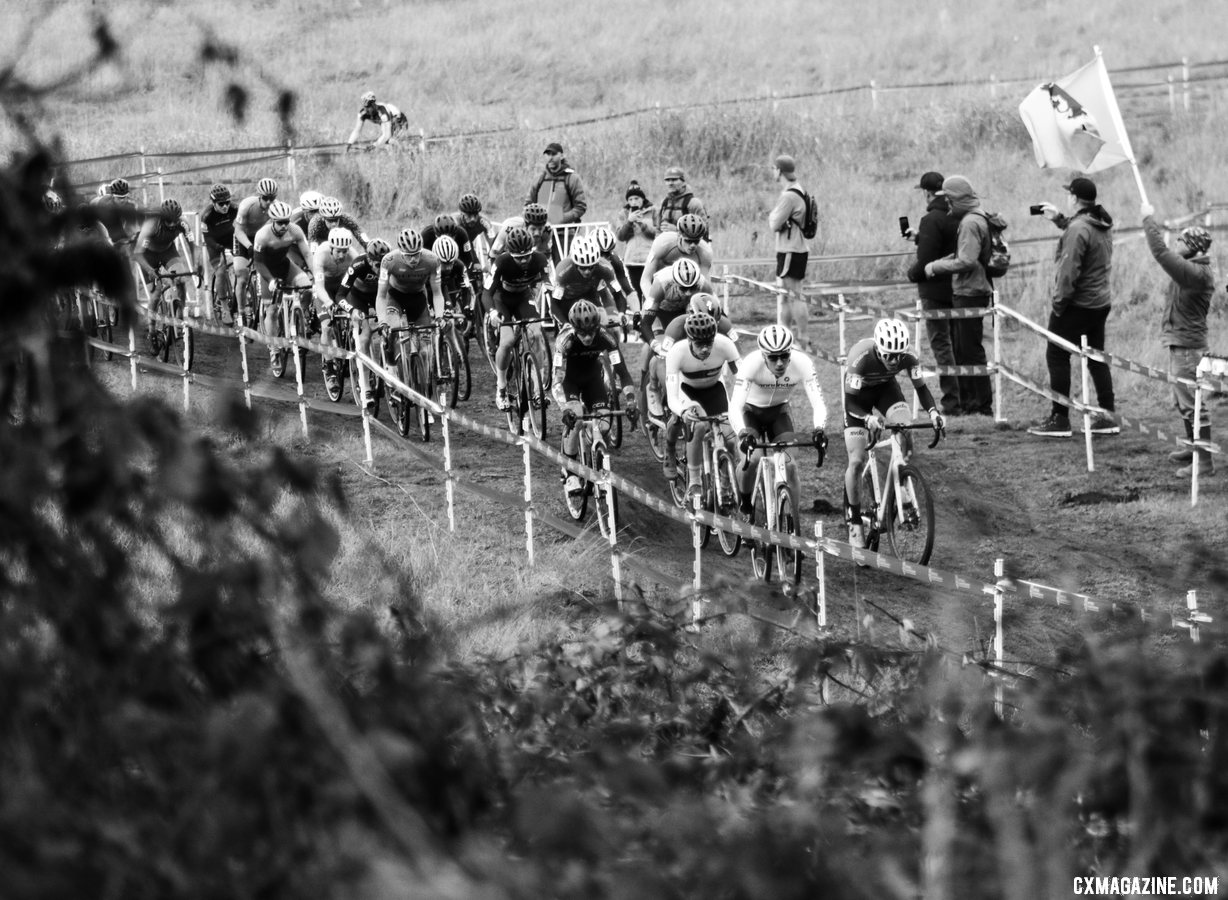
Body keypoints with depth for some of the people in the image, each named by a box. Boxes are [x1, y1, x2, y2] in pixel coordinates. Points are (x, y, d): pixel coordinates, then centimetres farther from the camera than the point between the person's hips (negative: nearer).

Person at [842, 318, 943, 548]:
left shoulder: (908, 357, -29)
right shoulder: (861, 358, -39)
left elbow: (920, 387, -17)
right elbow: (850, 401, -33)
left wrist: (933, 412, -36)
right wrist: (868, 418, -52)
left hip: (885, 388, 3)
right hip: (859, 393, -3)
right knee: (857, 461, -9)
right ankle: (854, 524, 5)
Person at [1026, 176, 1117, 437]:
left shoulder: (1077, 229, -20)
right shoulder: (1102, 225, 8)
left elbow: (1069, 271, -24)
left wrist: (1058, 303, -17)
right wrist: (1059, 219, 27)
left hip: (1077, 305, -9)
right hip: (1100, 302, 9)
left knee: (1057, 357, 0)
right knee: (1096, 358, 15)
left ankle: (1059, 420, -1)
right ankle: (1107, 415, 15)